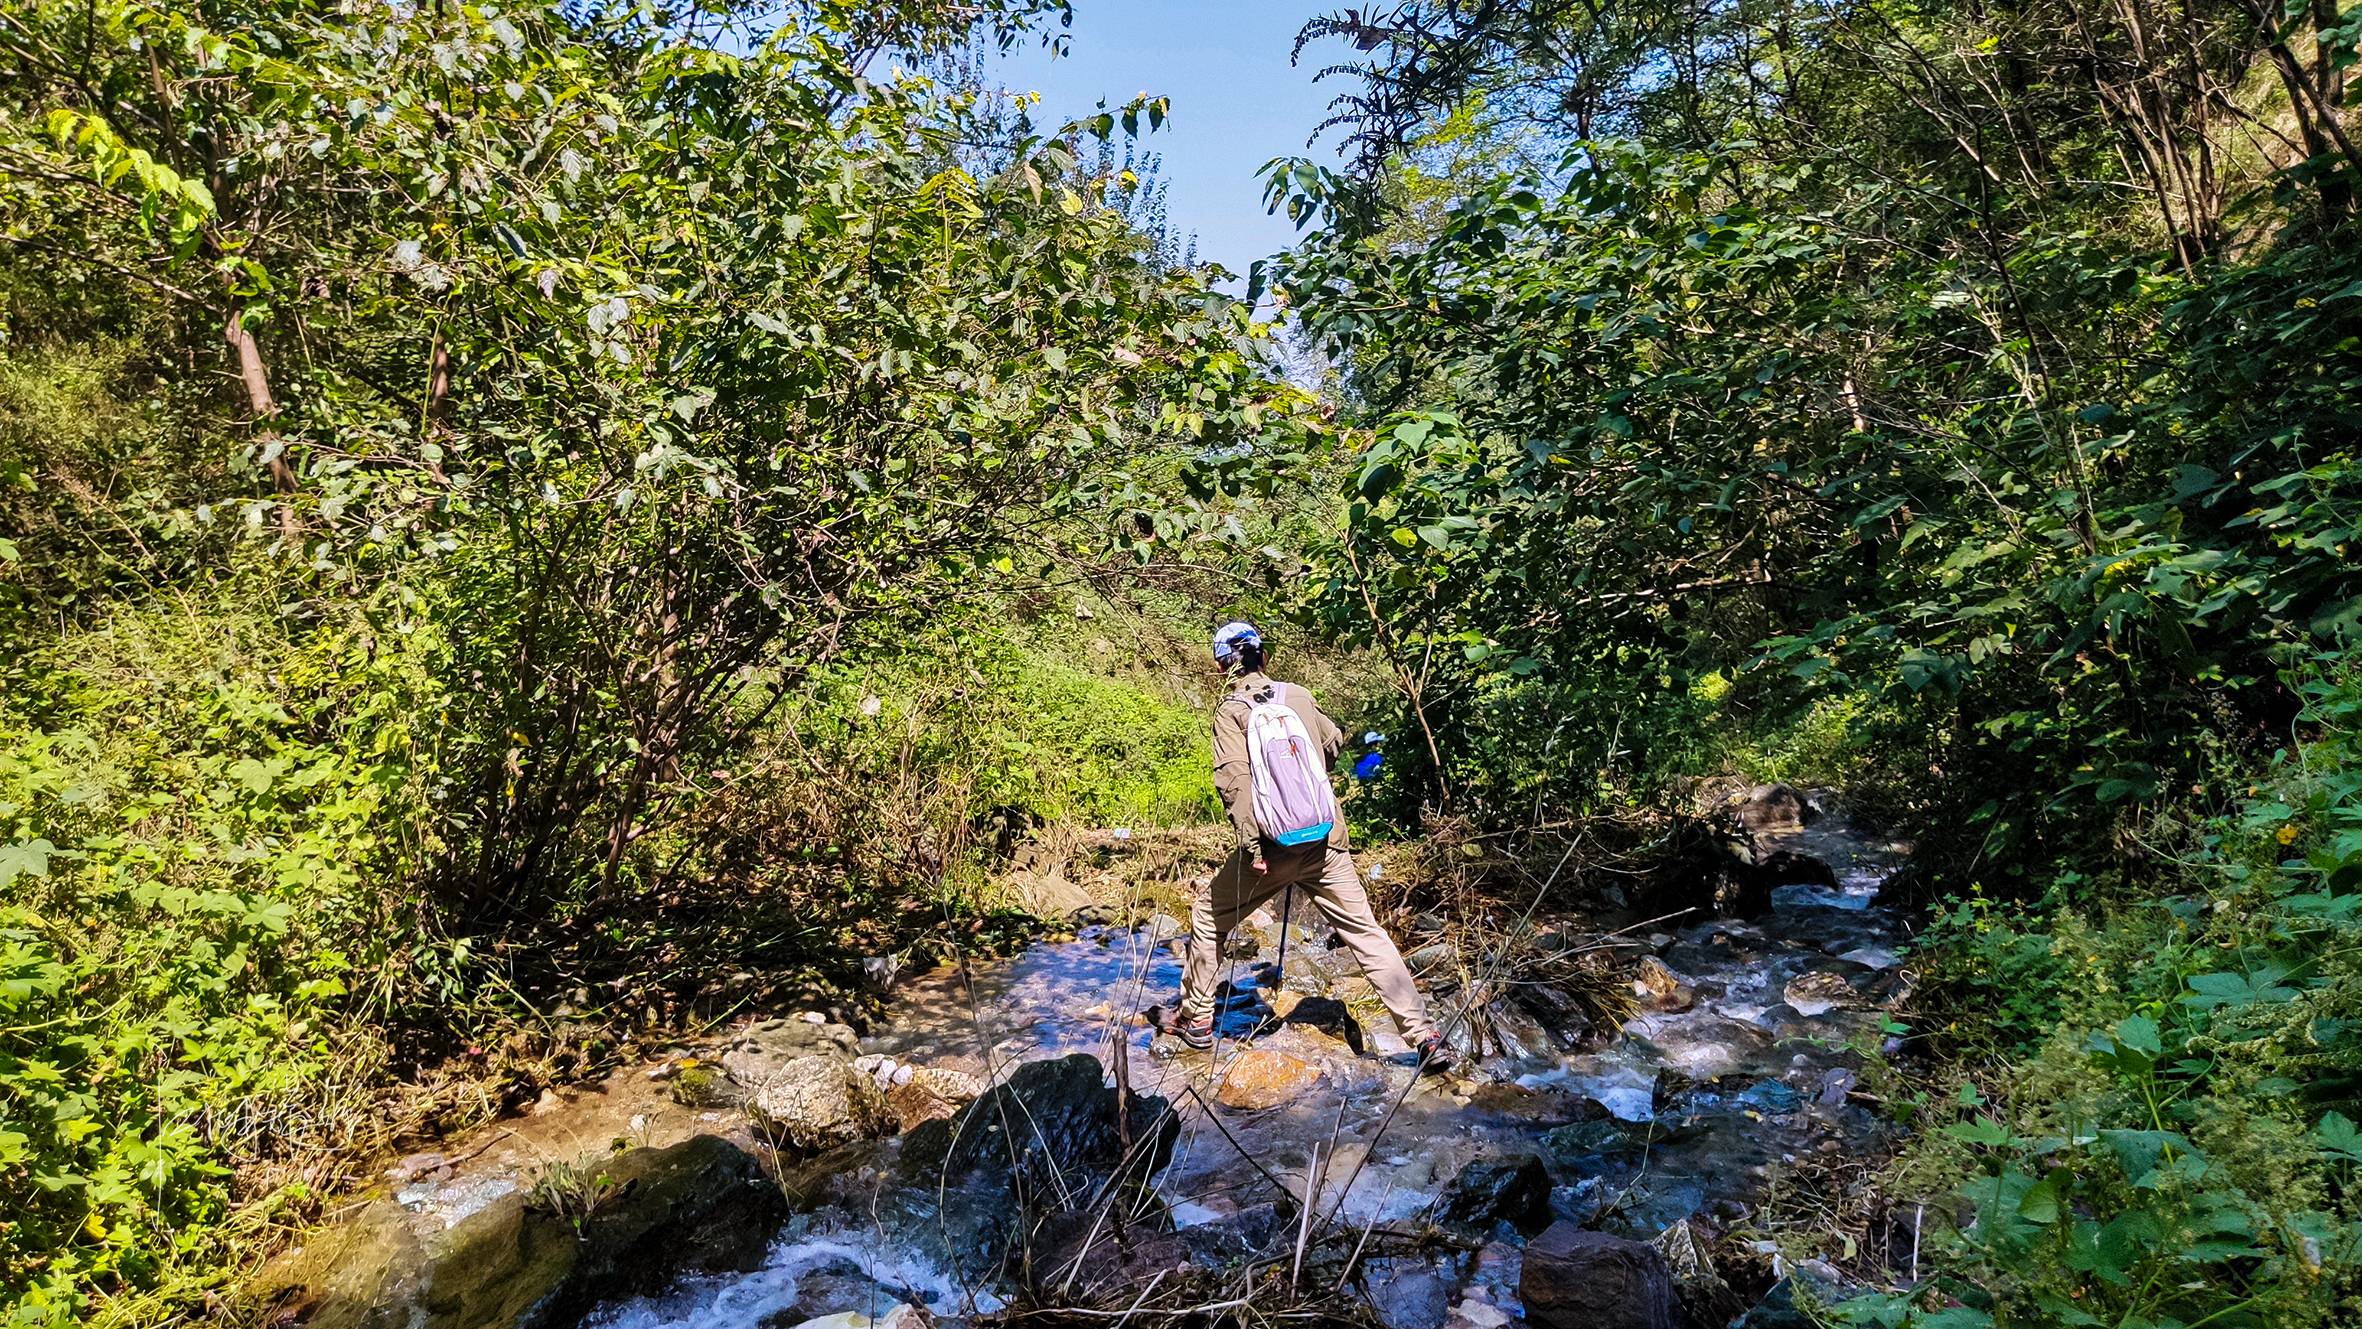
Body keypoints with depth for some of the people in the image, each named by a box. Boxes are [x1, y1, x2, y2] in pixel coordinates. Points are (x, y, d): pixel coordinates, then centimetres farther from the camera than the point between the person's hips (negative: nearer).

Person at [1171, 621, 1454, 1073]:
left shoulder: (1230, 710, -3)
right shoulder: (1298, 695, 9)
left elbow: (1234, 779, -16)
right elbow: (1335, 744, 24)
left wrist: (1252, 846, -16)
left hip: (1273, 845, -3)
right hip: (1327, 842, 3)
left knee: (1208, 916, 18)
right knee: (1366, 933, 8)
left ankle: (1196, 1020, 26)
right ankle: (1426, 1038, 5)